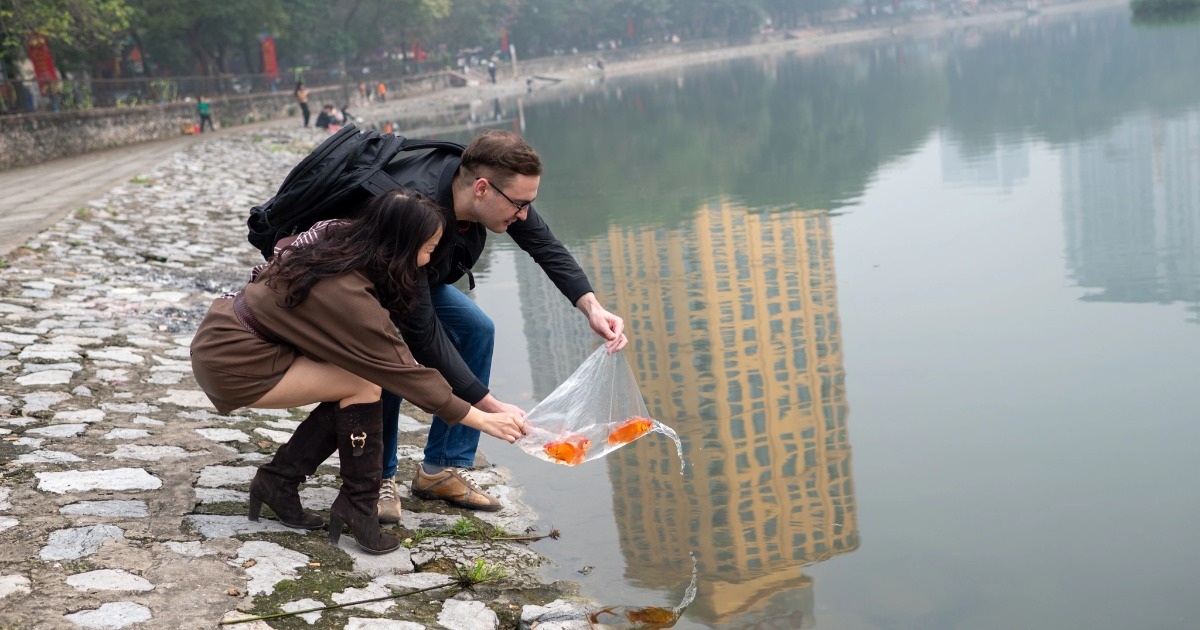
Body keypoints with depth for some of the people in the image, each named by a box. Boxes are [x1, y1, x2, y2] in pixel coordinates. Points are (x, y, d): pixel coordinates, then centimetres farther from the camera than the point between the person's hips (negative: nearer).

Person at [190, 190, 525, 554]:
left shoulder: (337, 239, -4)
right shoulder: (347, 294, -27)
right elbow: (403, 372, -22)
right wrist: (482, 420, -16)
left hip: (226, 334, 9)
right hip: (232, 365, -9)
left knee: (351, 390, 1)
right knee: (363, 385, -16)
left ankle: (279, 479, 11)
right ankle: (358, 506, -3)